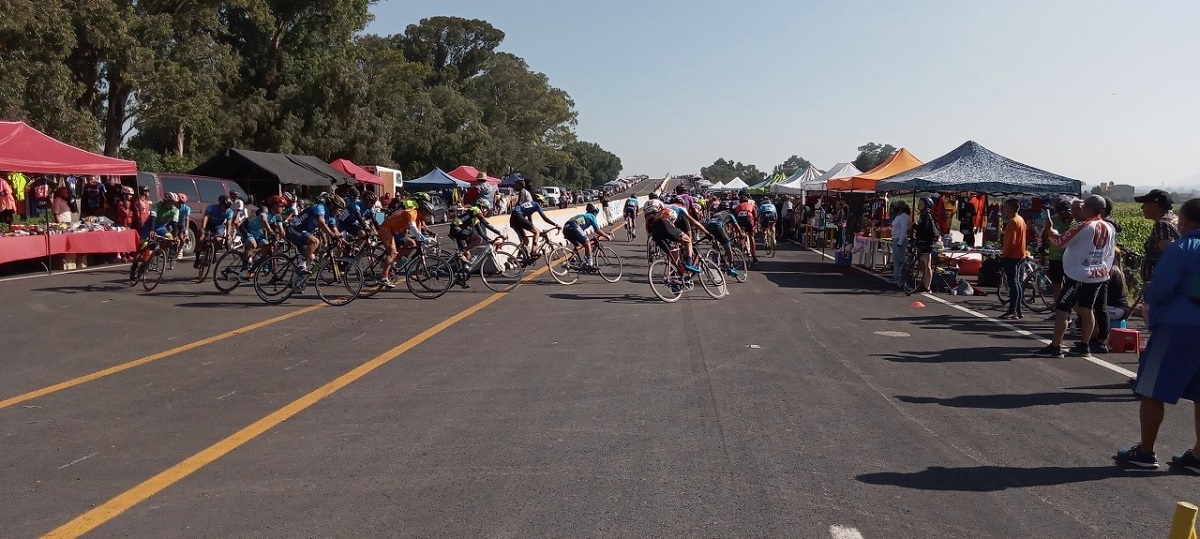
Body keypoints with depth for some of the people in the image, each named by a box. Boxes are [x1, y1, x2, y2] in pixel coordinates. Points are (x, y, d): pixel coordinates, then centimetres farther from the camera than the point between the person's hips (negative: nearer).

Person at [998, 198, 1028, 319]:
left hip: (1011, 256, -10)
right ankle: (1018, 310, 16)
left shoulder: (1013, 222, -16)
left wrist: (1003, 255, -15)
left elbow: (1010, 241, -22)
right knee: (1016, 283, 12)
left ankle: (1012, 311, -11)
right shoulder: (1020, 219, 15)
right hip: (1019, 255, 10)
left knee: (1013, 283, -10)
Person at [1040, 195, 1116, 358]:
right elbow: (1110, 254, 13)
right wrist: (1105, 271, 21)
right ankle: (1084, 346, 18)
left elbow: (1060, 241, -13)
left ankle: (1055, 347, -4)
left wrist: (1049, 228, 0)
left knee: (1061, 310, -3)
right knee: (1086, 310, 15)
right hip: (1099, 276, 7)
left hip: (1078, 276, -7)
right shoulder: (1110, 229, 6)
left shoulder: (1082, 227, -17)